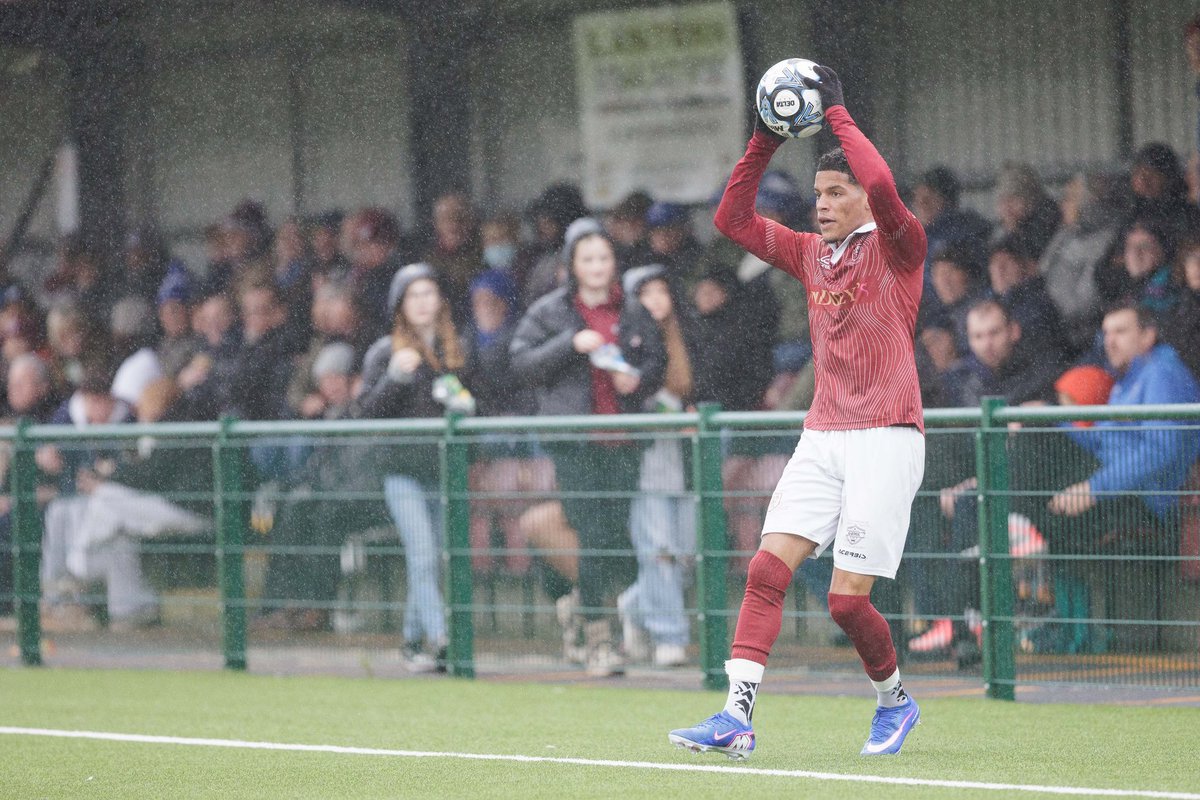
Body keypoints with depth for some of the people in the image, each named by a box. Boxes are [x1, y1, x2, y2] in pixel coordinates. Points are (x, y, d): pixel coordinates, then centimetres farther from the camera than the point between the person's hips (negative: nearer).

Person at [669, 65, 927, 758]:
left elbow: (883, 188, -24)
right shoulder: (811, 254, 15)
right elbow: (734, 220, 16)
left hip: (887, 436, -6)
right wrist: (765, 142, 5)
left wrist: (837, 112, -15)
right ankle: (737, 716, -13)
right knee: (768, 569, -10)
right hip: (823, 436, 6)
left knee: (848, 598, -9)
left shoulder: (899, 247, -4)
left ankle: (896, 699, 18)